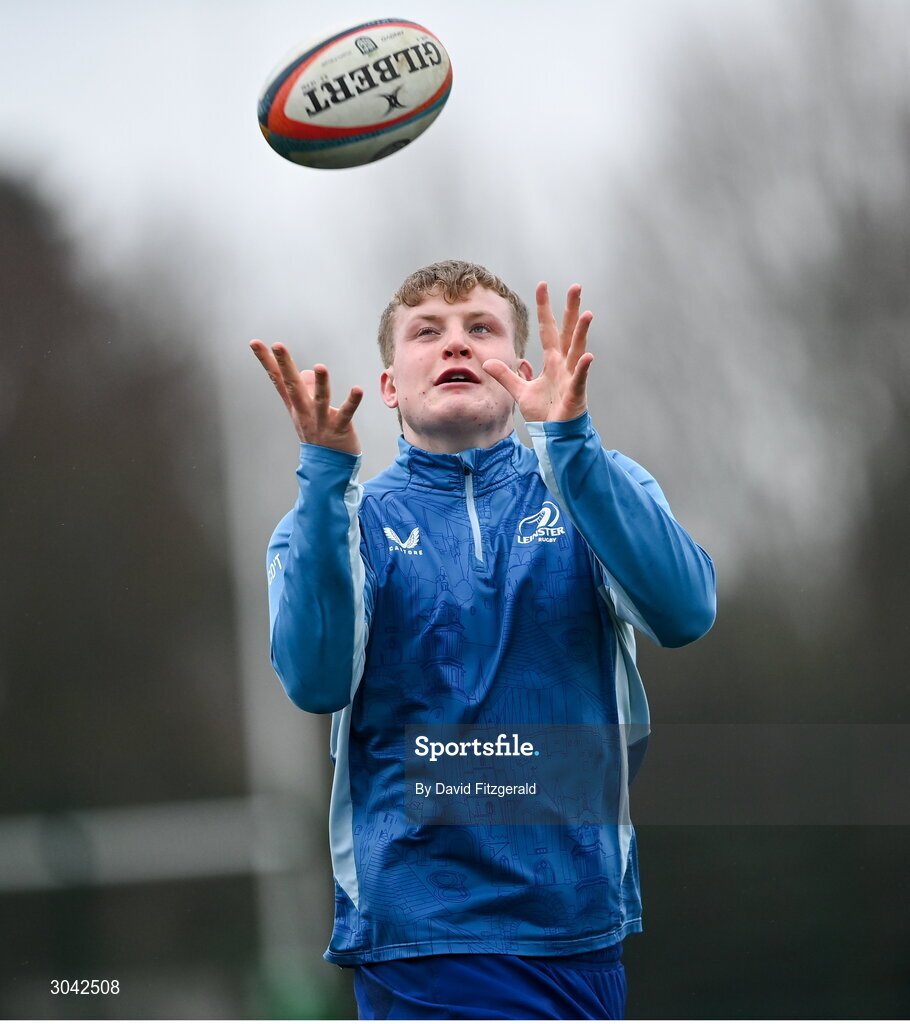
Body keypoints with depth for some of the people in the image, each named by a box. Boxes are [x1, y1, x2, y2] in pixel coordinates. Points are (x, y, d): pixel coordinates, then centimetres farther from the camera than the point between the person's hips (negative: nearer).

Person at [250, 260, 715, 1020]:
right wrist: (327, 472, -19)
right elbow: (316, 680, -13)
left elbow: (684, 613, -13)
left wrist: (567, 436, -21)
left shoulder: (593, 486, 7)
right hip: (420, 922, -1)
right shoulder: (341, 517, 6)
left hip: (577, 917, 2)